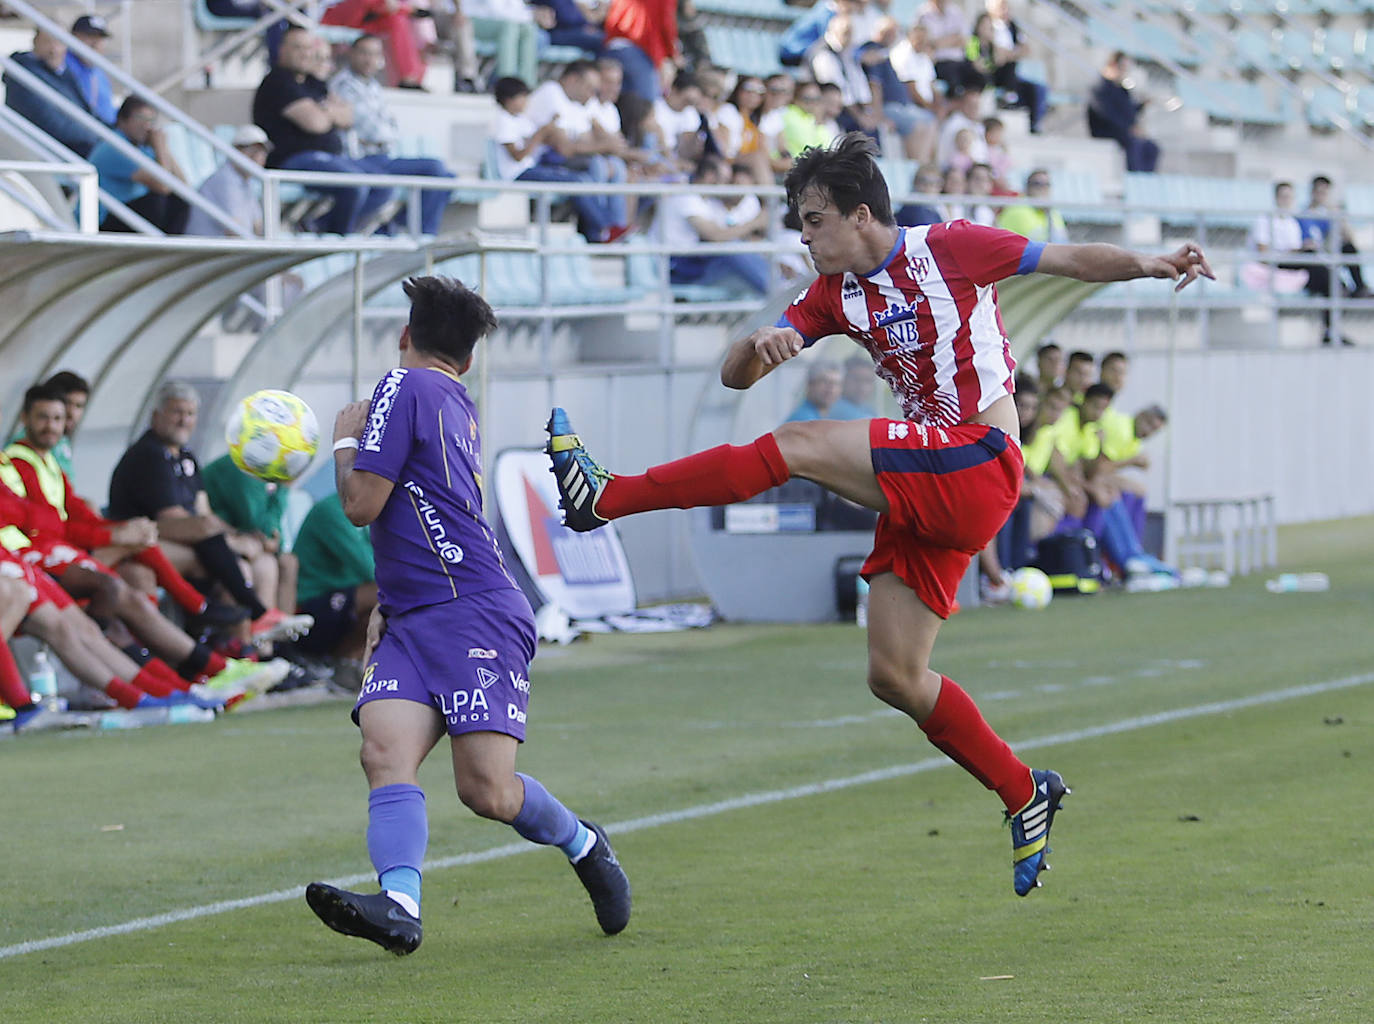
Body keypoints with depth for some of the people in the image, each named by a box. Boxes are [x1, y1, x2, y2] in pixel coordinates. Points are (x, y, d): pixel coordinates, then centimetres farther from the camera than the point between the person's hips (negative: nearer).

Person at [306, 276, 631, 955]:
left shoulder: (406, 386, -5)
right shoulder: (458, 404, 22)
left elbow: (362, 505, -7)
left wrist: (344, 440, 10)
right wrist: (388, 604, 28)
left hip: (474, 615, -9)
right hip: (412, 624, 9)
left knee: (487, 790, -12)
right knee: (385, 753, -15)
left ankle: (583, 845, 15)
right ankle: (400, 905, -32)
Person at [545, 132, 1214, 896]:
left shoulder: (949, 249, -3)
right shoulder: (835, 294, 14)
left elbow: (1076, 260, -1)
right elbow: (735, 376, 10)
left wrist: (1155, 265, -18)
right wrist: (760, 346, -14)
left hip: (978, 467, -8)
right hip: (926, 487, 8)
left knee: (796, 445, -19)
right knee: (894, 677, 5)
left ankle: (606, 499, -16)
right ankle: (1026, 797, 17)